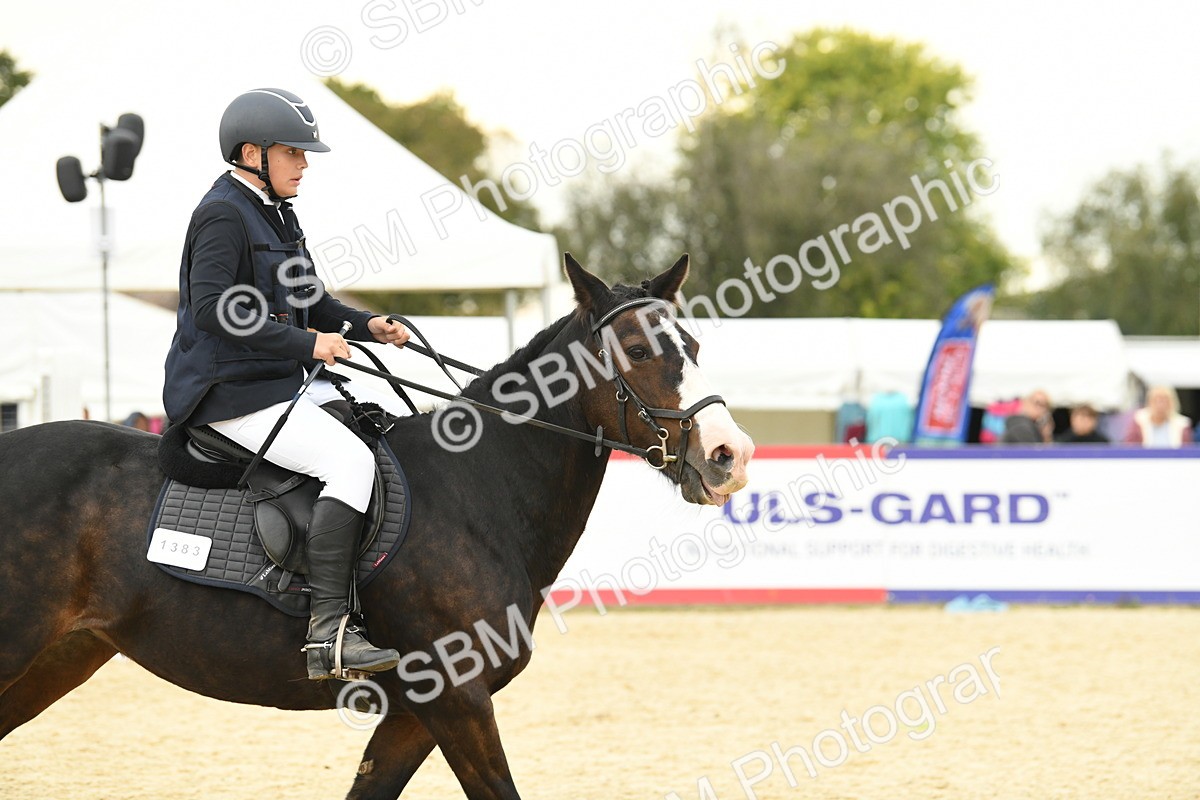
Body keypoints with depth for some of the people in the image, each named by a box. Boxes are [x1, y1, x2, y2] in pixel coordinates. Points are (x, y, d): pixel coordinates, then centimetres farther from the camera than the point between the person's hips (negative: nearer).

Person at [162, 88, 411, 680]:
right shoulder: (223, 215, -14)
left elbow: (306, 301, 26)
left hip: (279, 385, 11)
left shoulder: (275, 215, 17)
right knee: (350, 459, -25)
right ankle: (328, 629, -31)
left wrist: (366, 326, 8)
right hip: (230, 396, -11)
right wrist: (305, 344, -26)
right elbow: (212, 308, -25)